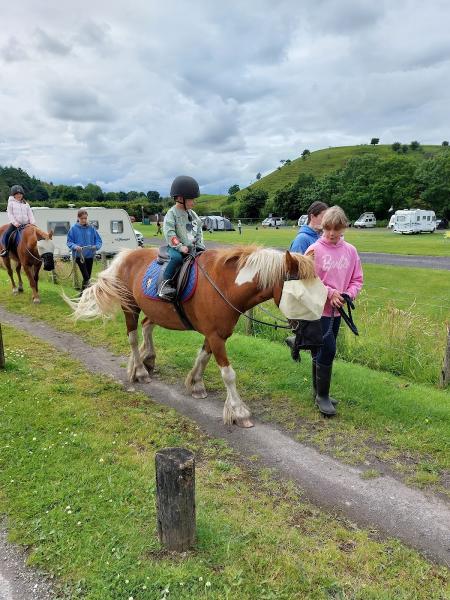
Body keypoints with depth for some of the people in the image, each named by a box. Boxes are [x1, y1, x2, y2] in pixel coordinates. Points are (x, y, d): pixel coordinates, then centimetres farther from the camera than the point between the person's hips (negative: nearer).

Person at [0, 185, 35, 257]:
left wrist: (32, 222, -8)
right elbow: (10, 214, -3)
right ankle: (6, 249, -6)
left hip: (26, 224, 3)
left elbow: (30, 214, 9)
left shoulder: (26, 204, 14)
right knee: (6, 235, -21)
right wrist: (15, 223, -16)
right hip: (15, 224, -2)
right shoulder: (11, 203, 5)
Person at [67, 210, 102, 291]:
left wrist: (96, 246, -16)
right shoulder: (74, 228, -3)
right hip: (79, 255, -3)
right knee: (86, 276, -17)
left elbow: (98, 240, 5)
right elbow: (69, 242, -1)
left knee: (88, 276, 10)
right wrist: (75, 246, -21)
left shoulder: (91, 228, 2)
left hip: (90, 255, 3)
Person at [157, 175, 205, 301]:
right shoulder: (171, 213, -6)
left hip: (192, 247, 7)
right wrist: (180, 247, -21)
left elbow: (199, 230, 20)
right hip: (176, 247, -7)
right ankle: (166, 283, -25)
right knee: (177, 257, -35)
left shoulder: (192, 214, 14)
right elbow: (169, 232, -15)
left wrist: (200, 245, 7)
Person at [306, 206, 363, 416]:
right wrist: (329, 293, -18)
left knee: (321, 351, 15)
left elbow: (357, 280, 7)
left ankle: (318, 391, 29)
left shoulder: (350, 251, 3)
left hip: (337, 311, 5)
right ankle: (322, 395, 8)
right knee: (327, 350, -8)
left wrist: (348, 295, -11)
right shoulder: (314, 250, -10)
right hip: (318, 309, -5)